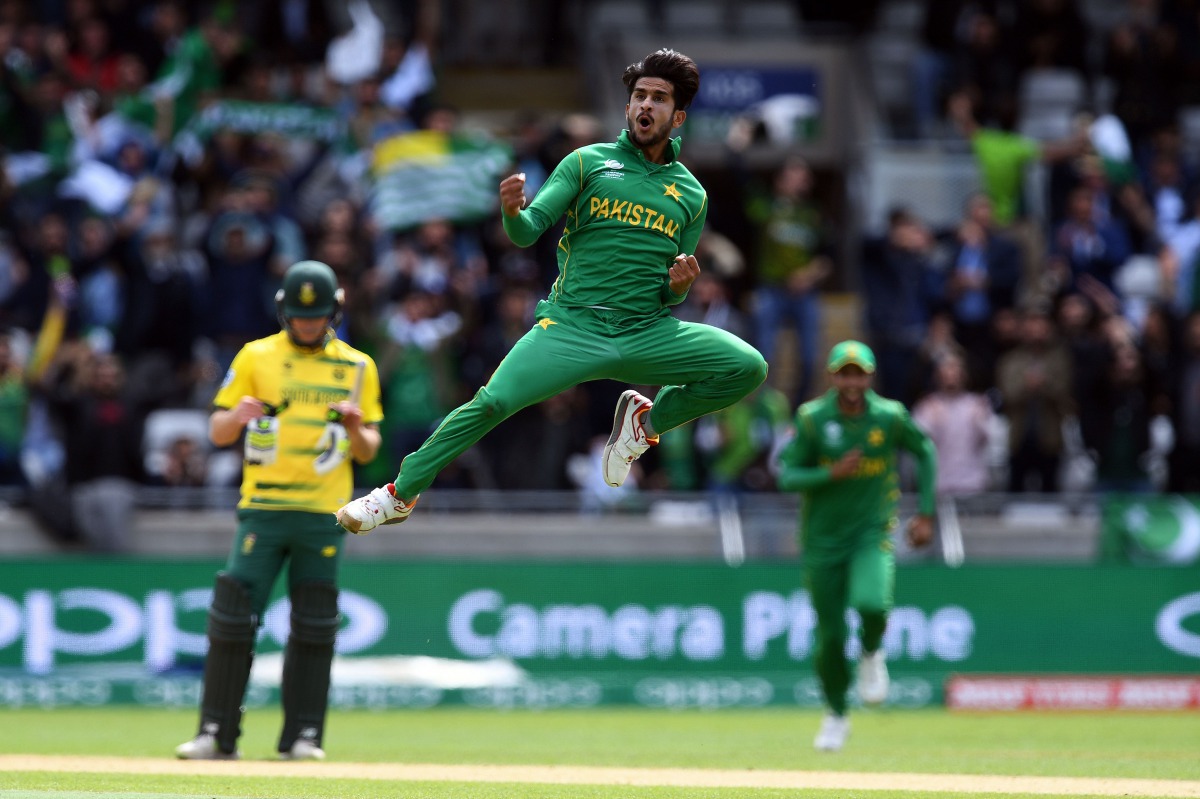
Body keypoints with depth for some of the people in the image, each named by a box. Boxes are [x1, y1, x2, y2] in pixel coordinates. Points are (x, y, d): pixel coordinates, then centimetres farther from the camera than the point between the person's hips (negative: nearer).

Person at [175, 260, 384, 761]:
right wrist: (238, 414, -16)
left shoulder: (356, 367, 10)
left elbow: (368, 451, 11)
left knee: (313, 626, 0)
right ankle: (216, 733, -2)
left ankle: (303, 735, 7)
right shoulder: (255, 357, 7)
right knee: (232, 618, -7)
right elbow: (218, 433, 6)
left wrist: (355, 427, -11)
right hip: (262, 508, -1)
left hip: (324, 513, 1)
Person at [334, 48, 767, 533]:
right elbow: (528, 232, -1)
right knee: (491, 403, -22)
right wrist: (512, 213, -24)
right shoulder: (587, 162, 8)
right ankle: (402, 494, -3)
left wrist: (678, 287, -5)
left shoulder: (691, 194, 14)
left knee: (748, 367, -18)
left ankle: (647, 420, 6)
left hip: (648, 332, 2)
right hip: (573, 325, -2)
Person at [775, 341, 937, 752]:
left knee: (871, 603, -29)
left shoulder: (890, 417, -8)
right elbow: (787, 477, -10)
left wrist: (926, 514, 6)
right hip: (823, 537, 1)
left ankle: (871, 655, 7)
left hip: (873, 533, -1)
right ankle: (836, 715, 28)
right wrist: (833, 473, -26)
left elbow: (925, 451, 10)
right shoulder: (813, 419, -10)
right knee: (829, 634, 4)